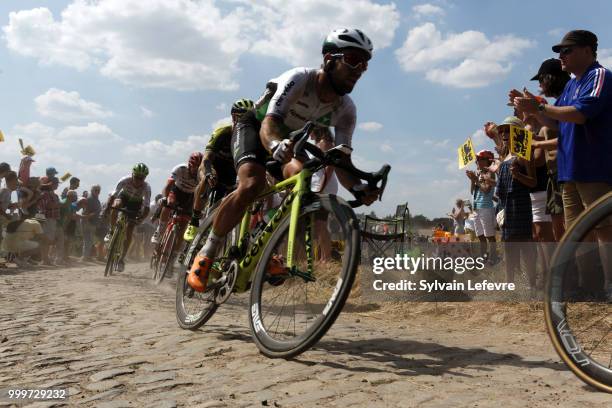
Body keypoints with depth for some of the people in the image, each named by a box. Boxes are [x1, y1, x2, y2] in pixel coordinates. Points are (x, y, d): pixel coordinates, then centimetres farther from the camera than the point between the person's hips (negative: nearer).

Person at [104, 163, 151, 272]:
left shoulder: (146, 187, -32)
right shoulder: (125, 180, -31)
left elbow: (146, 207, -35)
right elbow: (113, 195, -32)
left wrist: (141, 217, -53)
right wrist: (107, 207, -47)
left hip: (136, 203, -1)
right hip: (124, 197, 1)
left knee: (129, 232, -8)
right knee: (116, 205, -37)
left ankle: (122, 259, 4)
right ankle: (111, 231, -17)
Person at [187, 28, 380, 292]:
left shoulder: (346, 111, -17)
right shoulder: (299, 79, -32)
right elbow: (268, 124, -44)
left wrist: (357, 188, -45)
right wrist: (276, 145, -68)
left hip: (289, 140, 5)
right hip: (254, 127, -5)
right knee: (251, 185, -31)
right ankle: (206, 254, -12)